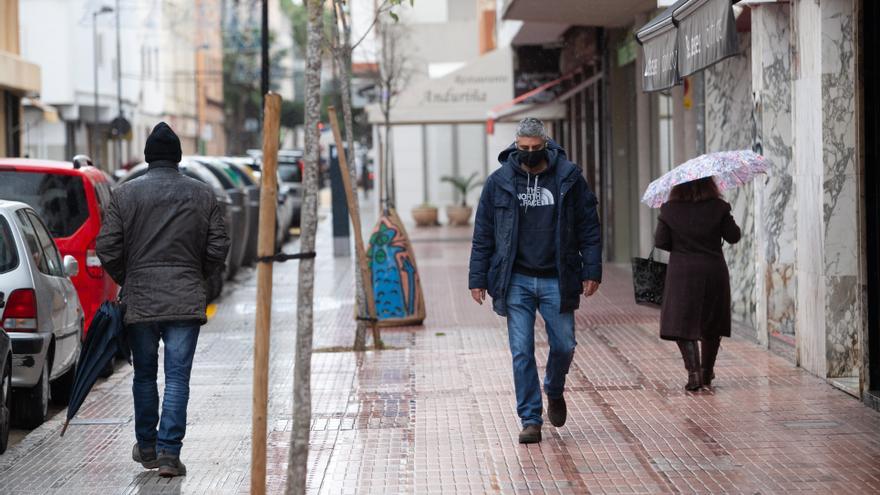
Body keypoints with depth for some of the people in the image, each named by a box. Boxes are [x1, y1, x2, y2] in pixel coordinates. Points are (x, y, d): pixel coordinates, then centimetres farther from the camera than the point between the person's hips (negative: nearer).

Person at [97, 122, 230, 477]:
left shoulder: (124, 194, 0)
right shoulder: (202, 195, 3)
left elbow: (107, 248, -2)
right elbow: (218, 248, 2)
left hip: (139, 301, 1)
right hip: (186, 301, -1)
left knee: (144, 376, 15)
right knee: (177, 378, -1)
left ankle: (146, 448, 25)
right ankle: (169, 453, -7)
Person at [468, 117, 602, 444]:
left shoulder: (569, 178, 0)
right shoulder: (499, 182, 1)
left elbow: (588, 228, 3)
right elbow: (483, 234, 5)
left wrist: (591, 271, -2)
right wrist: (478, 279, 2)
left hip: (556, 280, 0)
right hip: (516, 281, 0)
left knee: (564, 346, 6)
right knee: (522, 352, -2)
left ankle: (554, 391, 37)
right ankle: (530, 420, 7)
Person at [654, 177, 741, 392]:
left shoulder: (670, 210, -6)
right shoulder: (718, 208, -7)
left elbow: (660, 241, -3)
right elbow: (733, 237, -1)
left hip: (681, 274, -1)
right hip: (713, 273, 1)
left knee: (683, 324, 3)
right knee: (711, 325, 16)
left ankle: (694, 372, -13)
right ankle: (707, 373, 23)